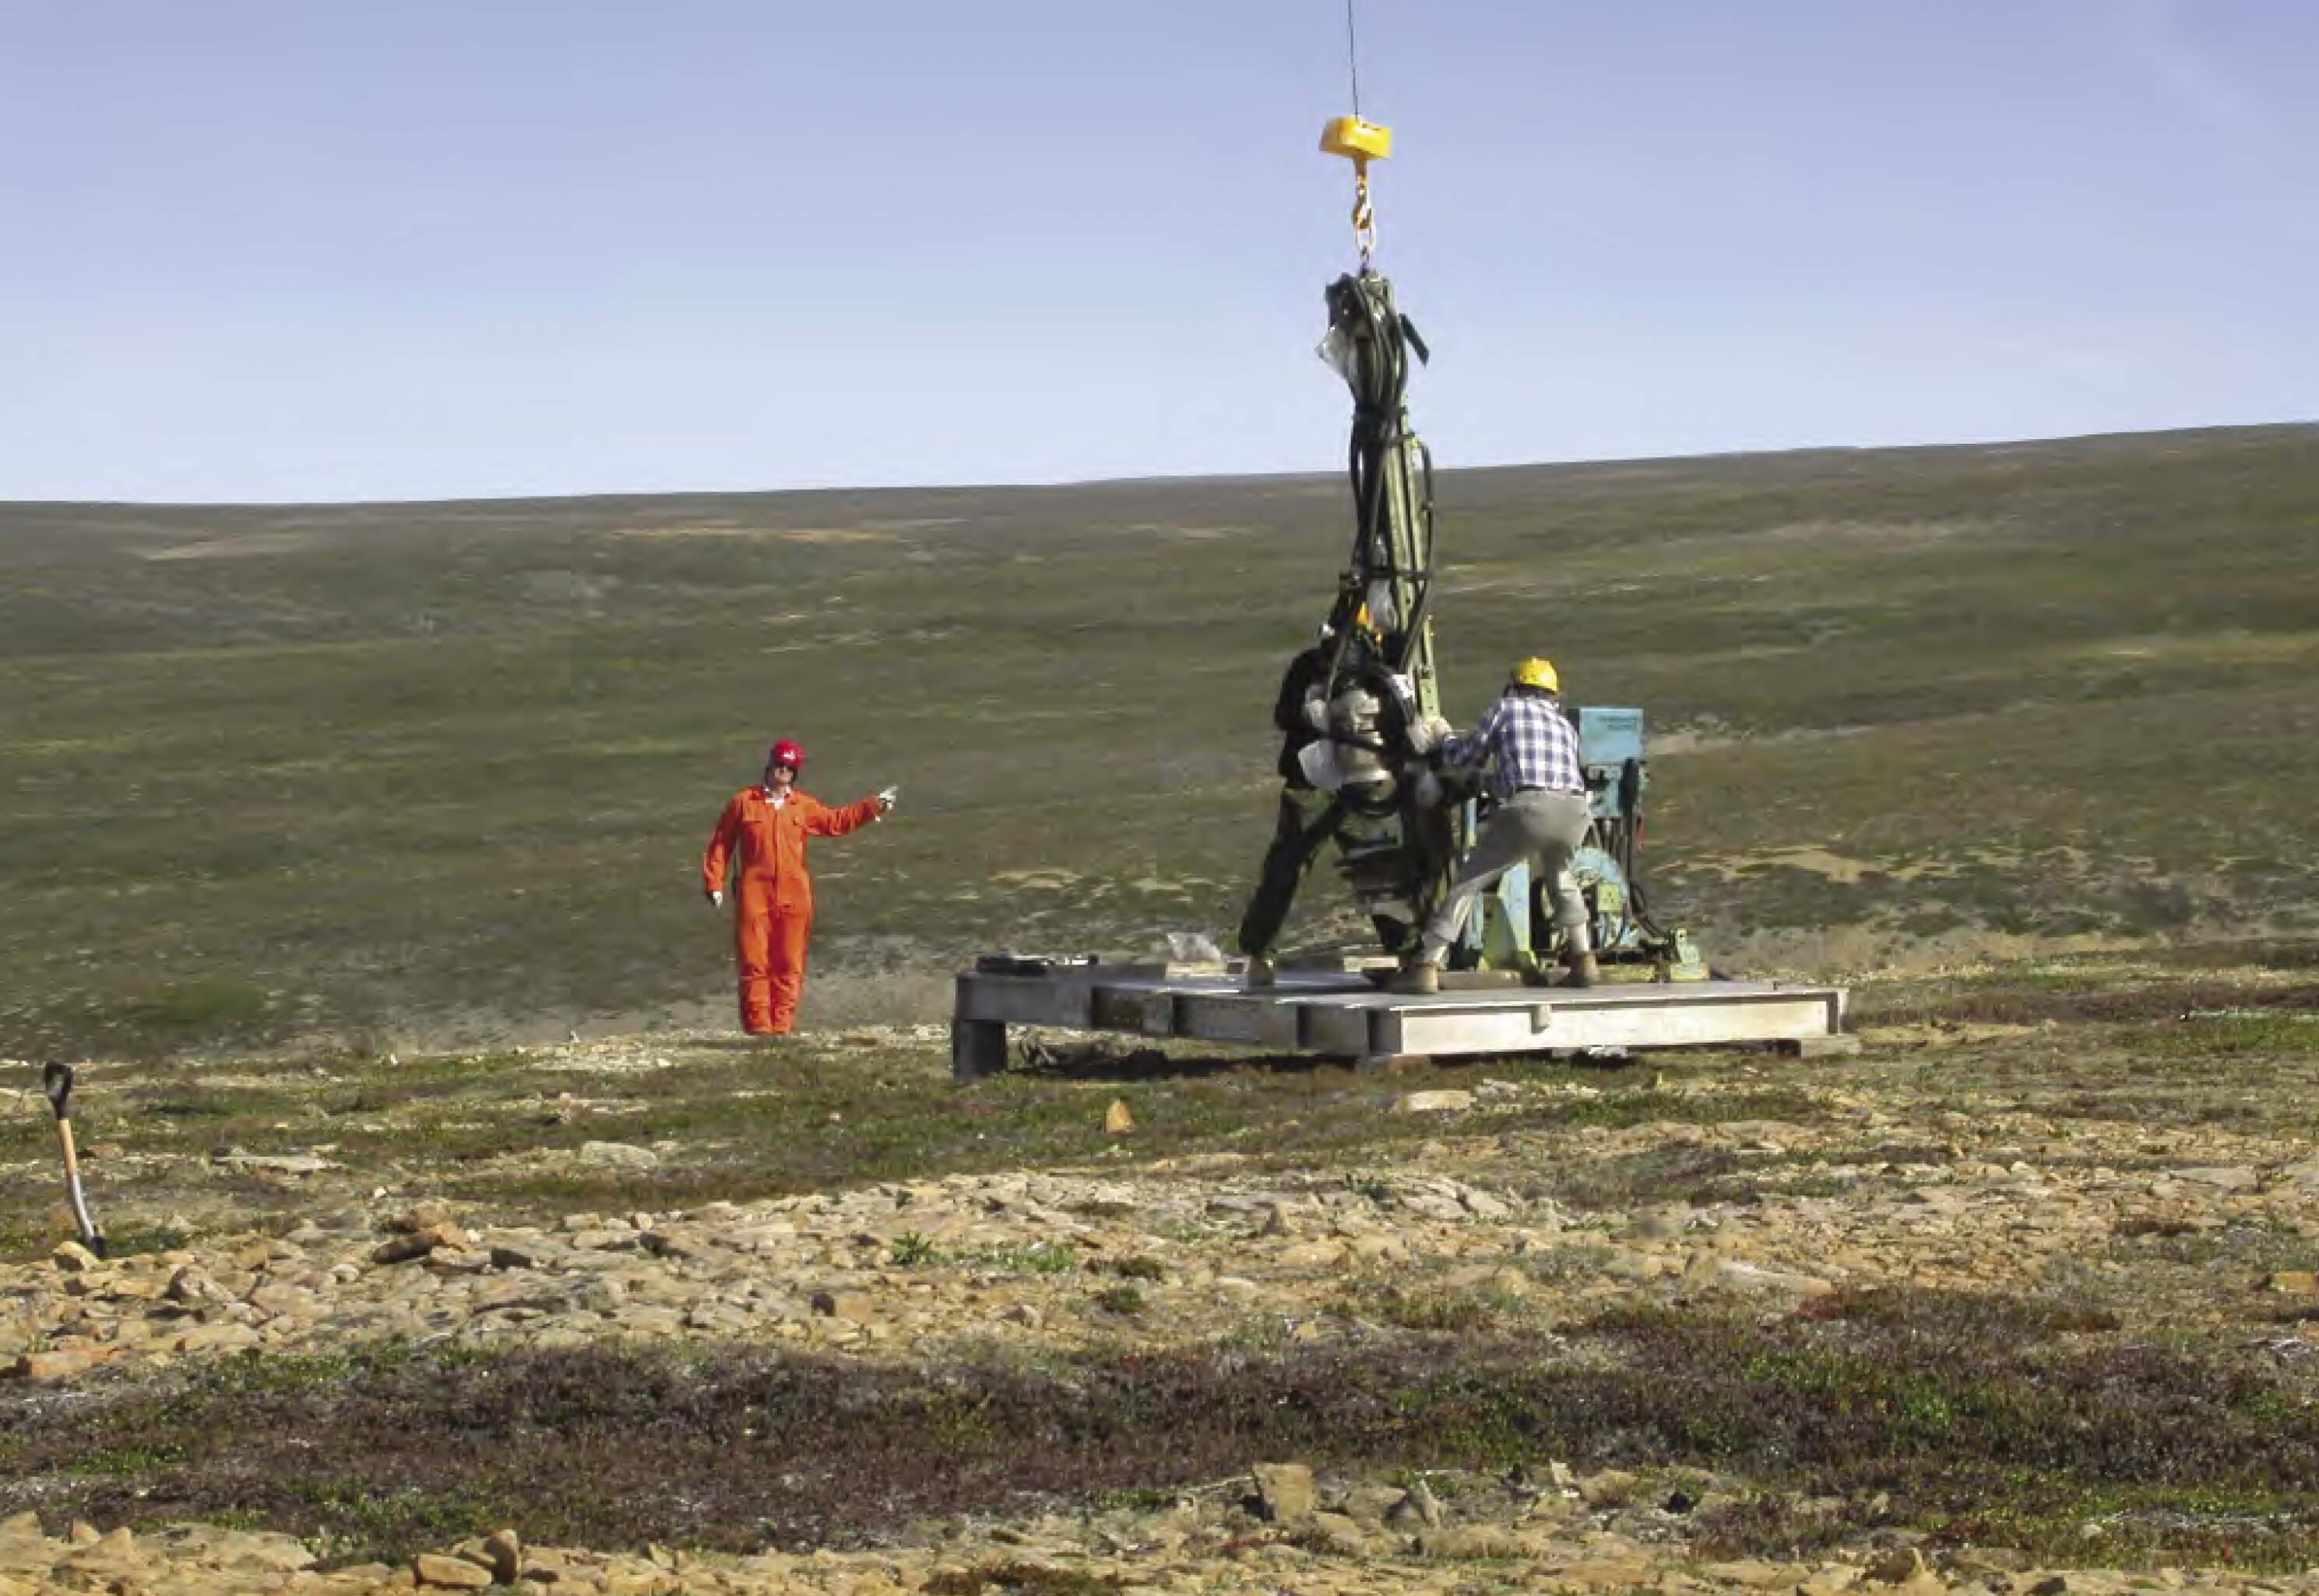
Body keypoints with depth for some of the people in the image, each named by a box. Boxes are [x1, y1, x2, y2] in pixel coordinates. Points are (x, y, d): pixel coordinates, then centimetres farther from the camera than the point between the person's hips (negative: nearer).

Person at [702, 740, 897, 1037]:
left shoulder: (805, 806, 13)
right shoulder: (743, 802, 6)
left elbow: (837, 821, 22)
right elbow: (720, 843, 8)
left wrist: (875, 806, 16)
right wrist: (714, 882, 3)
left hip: (794, 896, 2)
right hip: (754, 893, -2)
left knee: (789, 965, 1)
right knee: (754, 963, -3)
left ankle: (782, 1027, 6)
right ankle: (758, 1027, 0)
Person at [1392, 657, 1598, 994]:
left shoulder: (1505, 707, 19)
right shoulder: (1565, 724, 29)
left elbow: (1470, 756, 23)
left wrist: (1443, 737, 45)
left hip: (1527, 808, -4)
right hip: (1576, 808, 4)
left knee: (1468, 881, 6)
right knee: (1559, 877, 32)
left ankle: (1427, 967, -1)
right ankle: (1584, 961, 26)